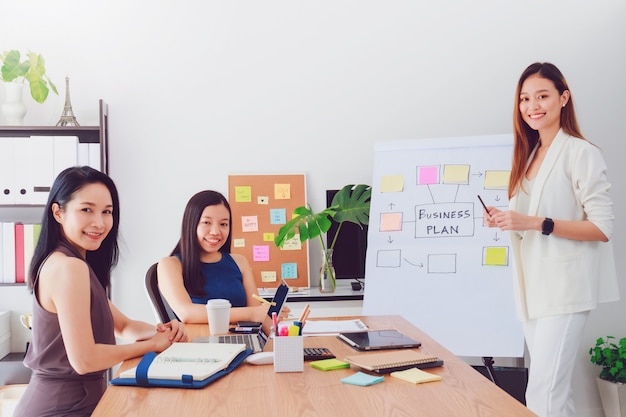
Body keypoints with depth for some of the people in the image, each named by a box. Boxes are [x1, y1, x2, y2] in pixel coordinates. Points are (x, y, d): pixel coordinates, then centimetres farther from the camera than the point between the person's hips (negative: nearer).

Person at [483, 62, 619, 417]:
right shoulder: (529, 155, 16)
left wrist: (536, 223, -21)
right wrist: (504, 220, 4)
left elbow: (603, 228, -13)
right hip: (534, 288, 8)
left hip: (564, 289, -8)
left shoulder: (581, 153, -9)